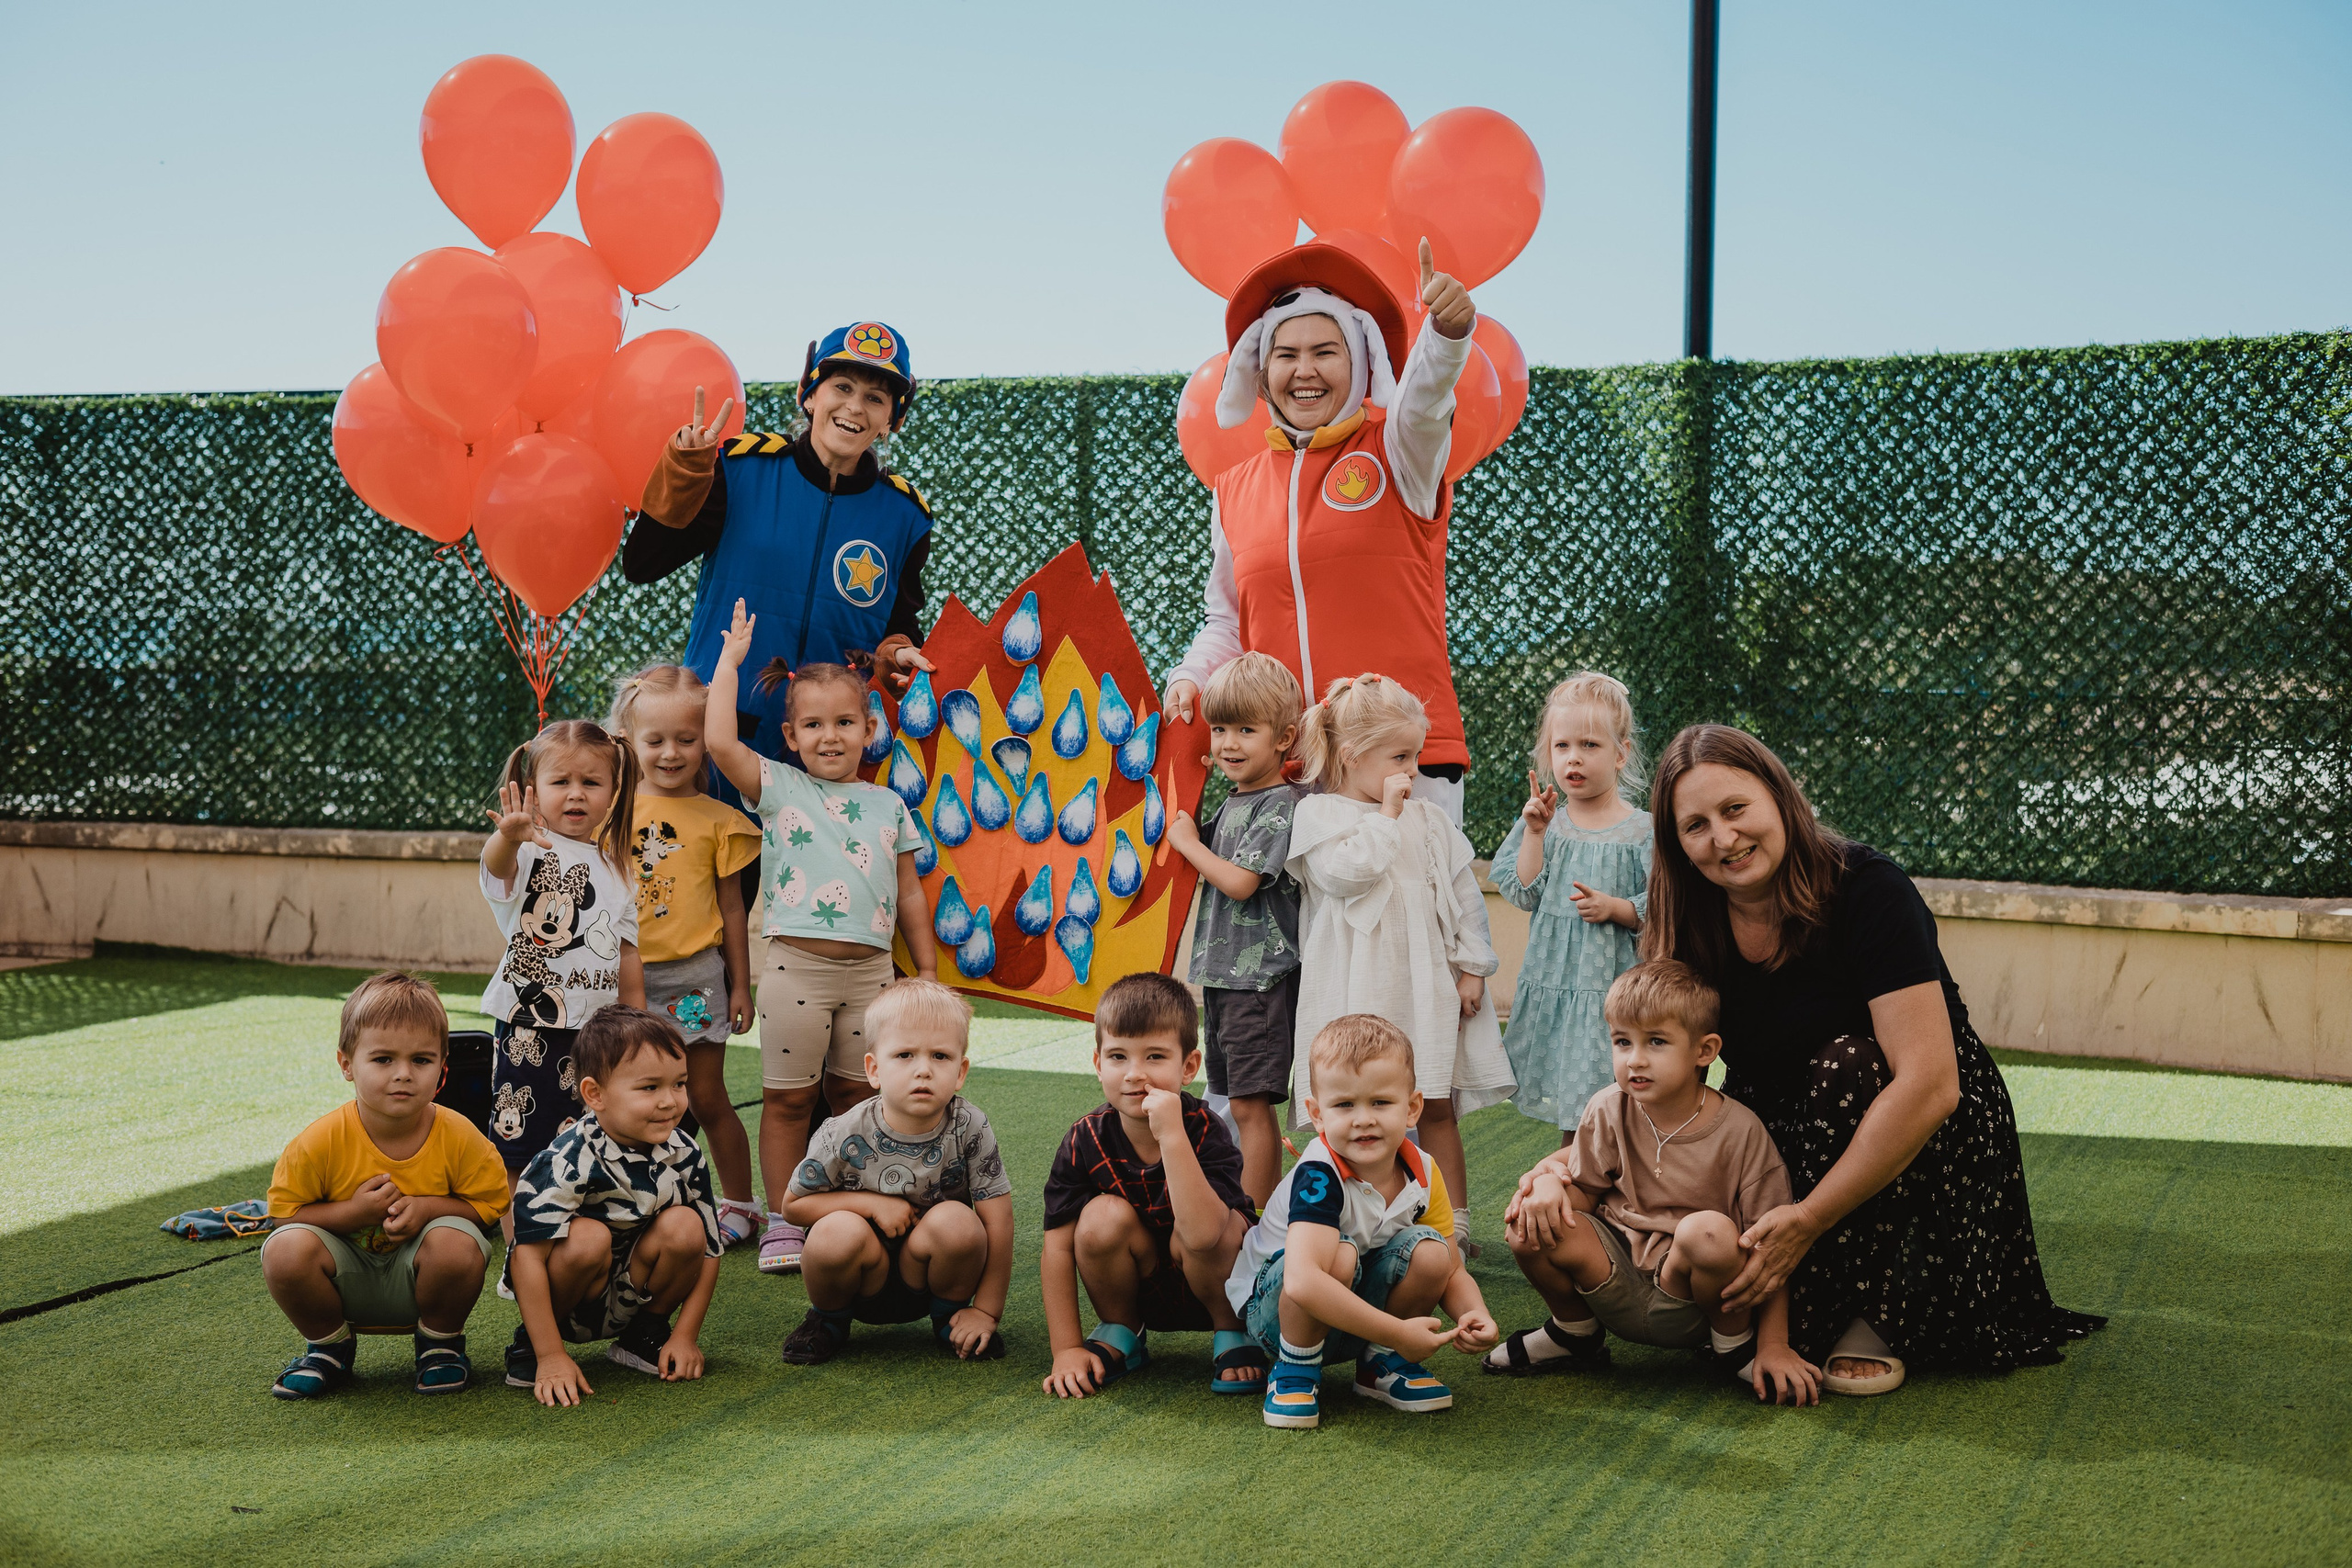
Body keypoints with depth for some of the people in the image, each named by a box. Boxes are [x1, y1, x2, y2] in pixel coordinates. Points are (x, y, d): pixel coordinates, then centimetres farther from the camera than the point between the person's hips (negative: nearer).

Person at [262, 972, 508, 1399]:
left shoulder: (459, 1137, -17)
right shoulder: (320, 1143, -18)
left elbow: (490, 1203, -5)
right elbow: (284, 1211, -8)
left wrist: (429, 1207, -24)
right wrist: (352, 1212, -26)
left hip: (416, 1282, 0)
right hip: (347, 1280, 0)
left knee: (458, 1243, -33)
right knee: (286, 1249, -29)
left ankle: (441, 1342, 1)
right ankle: (329, 1346, 2)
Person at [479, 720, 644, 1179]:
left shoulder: (616, 870, 12)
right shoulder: (530, 851, -5)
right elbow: (498, 865, -31)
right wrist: (508, 838, -55)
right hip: (530, 1027, -5)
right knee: (520, 1150, -1)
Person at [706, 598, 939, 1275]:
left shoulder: (888, 805, 13)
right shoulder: (779, 788, 5)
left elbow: (909, 893, 17)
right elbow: (720, 742, -11)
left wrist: (928, 971, 15)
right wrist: (730, 659, -2)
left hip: (870, 968, 3)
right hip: (797, 964, -2)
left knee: (855, 1097, 9)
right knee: (788, 1097, 1)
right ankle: (784, 1221, 10)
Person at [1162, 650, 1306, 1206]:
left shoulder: (1280, 805, -13)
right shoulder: (1232, 803, 14)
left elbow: (1239, 882, -21)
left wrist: (1188, 842, -8)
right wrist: (1181, 817, 14)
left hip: (1260, 974, -9)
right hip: (1223, 972, 9)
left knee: (1251, 1103, -7)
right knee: (1240, 1103, 14)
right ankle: (1253, 1209, 22)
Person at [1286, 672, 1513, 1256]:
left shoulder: (1427, 818, 11)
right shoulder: (1318, 814, -2)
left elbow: (1463, 892, 12)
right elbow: (1348, 871, -20)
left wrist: (1472, 966, 7)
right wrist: (1385, 812, -11)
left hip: (1428, 982, 4)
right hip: (1358, 989, -3)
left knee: (1438, 1104, 6)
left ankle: (1455, 1222, 14)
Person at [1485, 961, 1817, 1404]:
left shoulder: (1740, 1130, -13)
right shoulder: (1608, 1111, -3)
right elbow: (1585, 1189, 7)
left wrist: (1774, 1345, -14)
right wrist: (1548, 1178, -17)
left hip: (1690, 1299, -3)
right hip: (1617, 1286, 4)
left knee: (1711, 1231, -36)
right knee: (1530, 1227, -21)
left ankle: (1734, 1344, -5)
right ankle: (1574, 1334, 10)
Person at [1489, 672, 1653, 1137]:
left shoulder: (1641, 831, -4)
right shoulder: (1543, 822, 5)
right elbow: (1524, 894, -3)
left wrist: (1614, 908, -19)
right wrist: (1535, 832, -11)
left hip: (1612, 986, -3)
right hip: (1551, 983, 3)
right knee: (1571, 1119, 12)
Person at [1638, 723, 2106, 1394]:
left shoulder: (1867, 891, -25)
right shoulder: (1688, 930, -8)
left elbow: (1929, 1085, -33)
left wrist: (1807, 1220, -34)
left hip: (1924, 1138, -4)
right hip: (1773, 1139, 4)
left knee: (1846, 1067, -35)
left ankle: (1872, 1322, -21)